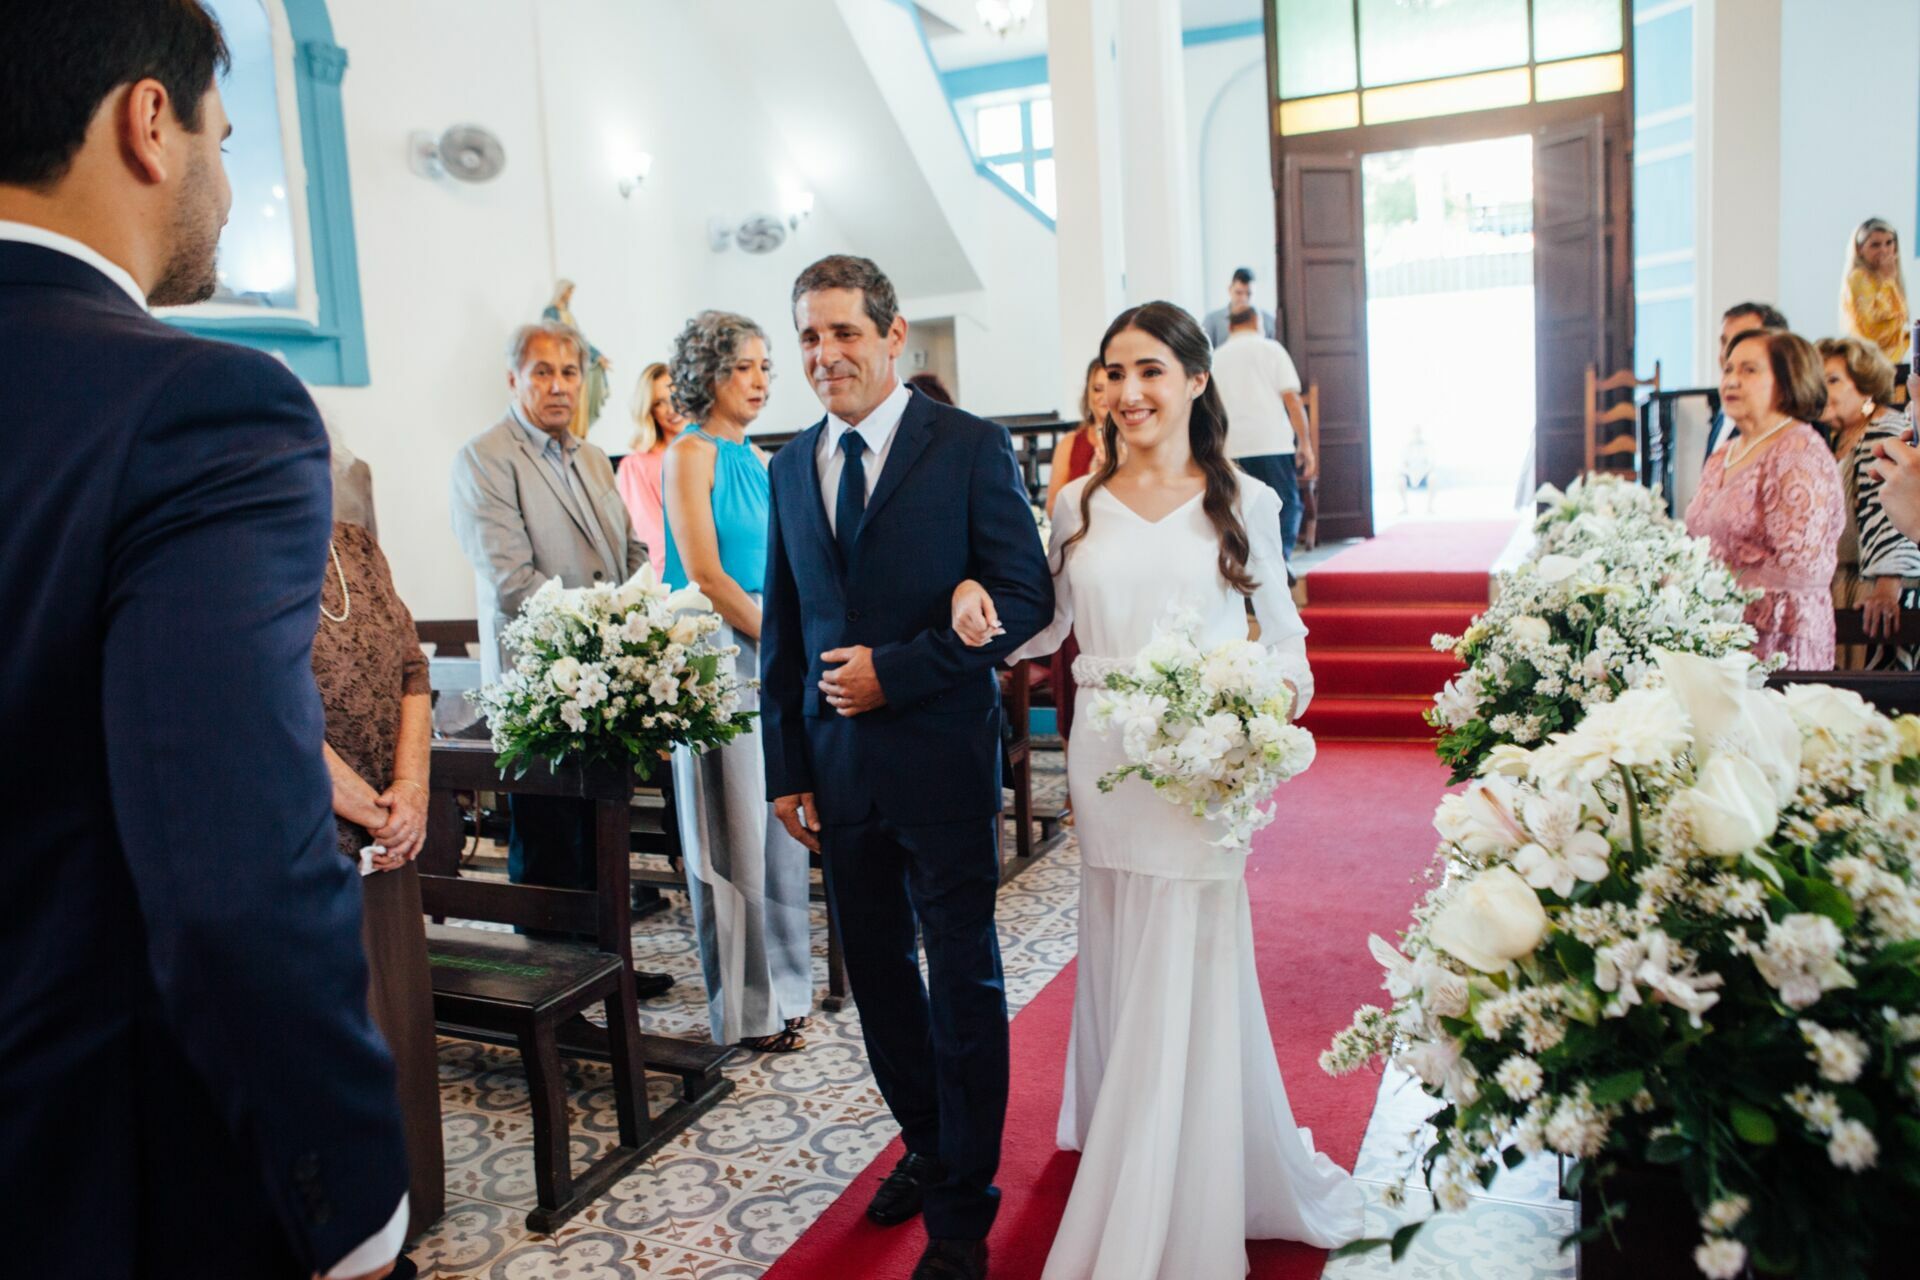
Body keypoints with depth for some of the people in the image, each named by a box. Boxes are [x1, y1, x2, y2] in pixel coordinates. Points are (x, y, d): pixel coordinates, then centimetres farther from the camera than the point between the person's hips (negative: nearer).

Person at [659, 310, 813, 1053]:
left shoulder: (755, 460, 15)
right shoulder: (692, 454, -8)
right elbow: (705, 575, -15)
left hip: (773, 652, 7)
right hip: (720, 652, -7)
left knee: (778, 822, 12)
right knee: (735, 831, 1)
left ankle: (782, 982, 26)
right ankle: (747, 1007, 14)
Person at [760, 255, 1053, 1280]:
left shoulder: (971, 448, -7)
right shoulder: (791, 466, 9)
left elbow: (1026, 596, -11)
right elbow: (782, 629, 11)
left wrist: (897, 670, -18)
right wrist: (786, 768, 8)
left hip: (941, 761, -5)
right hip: (838, 764, 5)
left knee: (963, 983, 7)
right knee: (878, 977, 17)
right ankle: (927, 1148, 40)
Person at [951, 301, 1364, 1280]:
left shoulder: (1242, 502, 1)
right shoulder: (1079, 504, 8)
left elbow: (1285, 637, 3)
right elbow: (1047, 626, 12)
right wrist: (976, 598, -7)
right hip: (1105, 763, 3)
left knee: (1185, 985, 2)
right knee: (1119, 970, 13)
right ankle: (1126, 1183, 34)